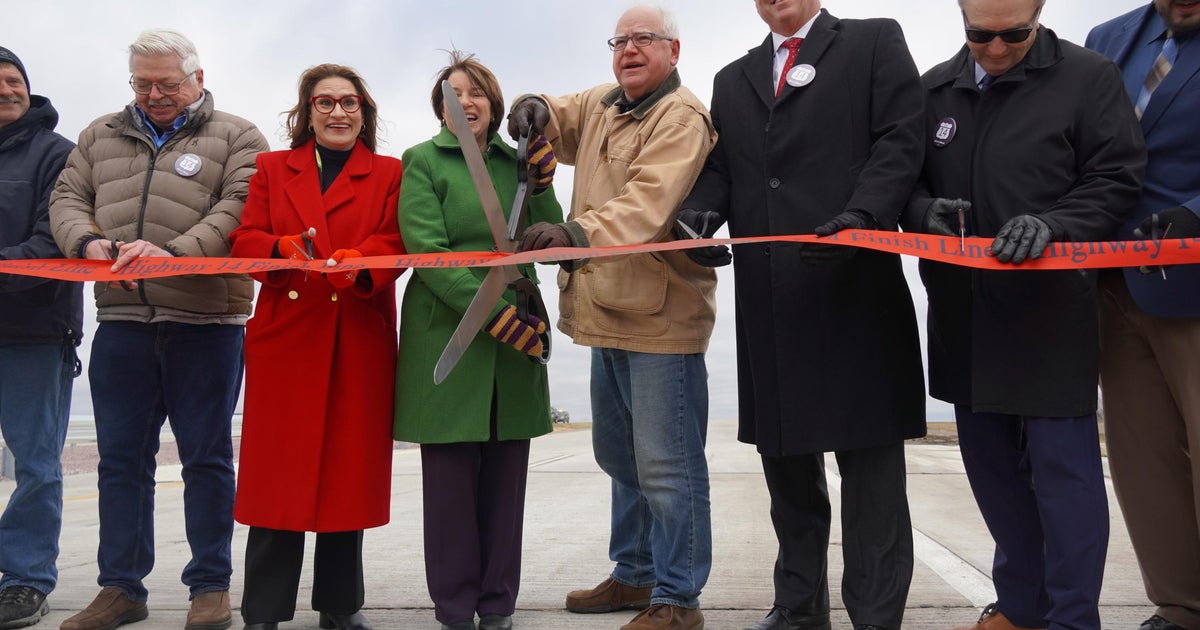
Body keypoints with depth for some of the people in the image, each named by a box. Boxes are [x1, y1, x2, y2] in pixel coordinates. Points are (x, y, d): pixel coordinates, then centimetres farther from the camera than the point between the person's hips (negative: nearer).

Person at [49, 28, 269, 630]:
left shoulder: (238, 137, 5)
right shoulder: (100, 135, 19)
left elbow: (236, 210, -8)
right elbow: (67, 198, 14)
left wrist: (175, 252, -23)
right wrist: (87, 241, -9)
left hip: (205, 321, -4)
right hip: (121, 320, 4)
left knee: (206, 457, 3)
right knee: (121, 459, 7)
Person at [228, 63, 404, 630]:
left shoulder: (389, 174, 11)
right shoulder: (272, 168, 15)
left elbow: (395, 244, -3)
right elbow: (244, 240, 4)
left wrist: (353, 262, -24)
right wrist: (286, 250, -18)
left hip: (360, 342, 0)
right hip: (285, 337, 1)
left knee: (349, 467, 3)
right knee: (279, 471, -2)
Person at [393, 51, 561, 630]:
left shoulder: (515, 162, 14)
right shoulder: (424, 160, 2)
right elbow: (427, 249, -8)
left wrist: (541, 180, -4)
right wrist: (495, 314, -15)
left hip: (516, 340, 4)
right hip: (447, 334, -3)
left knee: (506, 477, 6)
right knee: (451, 475, 0)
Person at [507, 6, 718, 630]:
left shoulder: (681, 116, -13)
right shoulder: (602, 104, 14)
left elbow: (648, 203, -26)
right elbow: (559, 121, 29)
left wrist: (575, 234, -41)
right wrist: (536, 108, 3)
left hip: (660, 317, -9)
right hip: (609, 315, 9)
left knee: (666, 467, -6)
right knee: (619, 456, 19)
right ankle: (634, 574, 33)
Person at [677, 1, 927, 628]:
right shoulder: (732, 81, 20)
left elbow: (899, 143, -4)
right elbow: (718, 168, 15)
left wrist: (860, 215, -20)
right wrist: (699, 212, -7)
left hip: (854, 285, -5)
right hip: (769, 300, 5)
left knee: (870, 466, 0)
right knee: (785, 460, 13)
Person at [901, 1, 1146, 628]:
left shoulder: (1088, 78, -2)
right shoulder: (934, 88, 10)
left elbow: (1117, 179, -5)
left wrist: (1051, 224, -21)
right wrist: (925, 210, -8)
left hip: (1050, 311, -5)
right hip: (963, 313, 5)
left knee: (1063, 468, -3)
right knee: (991, 463, 13)